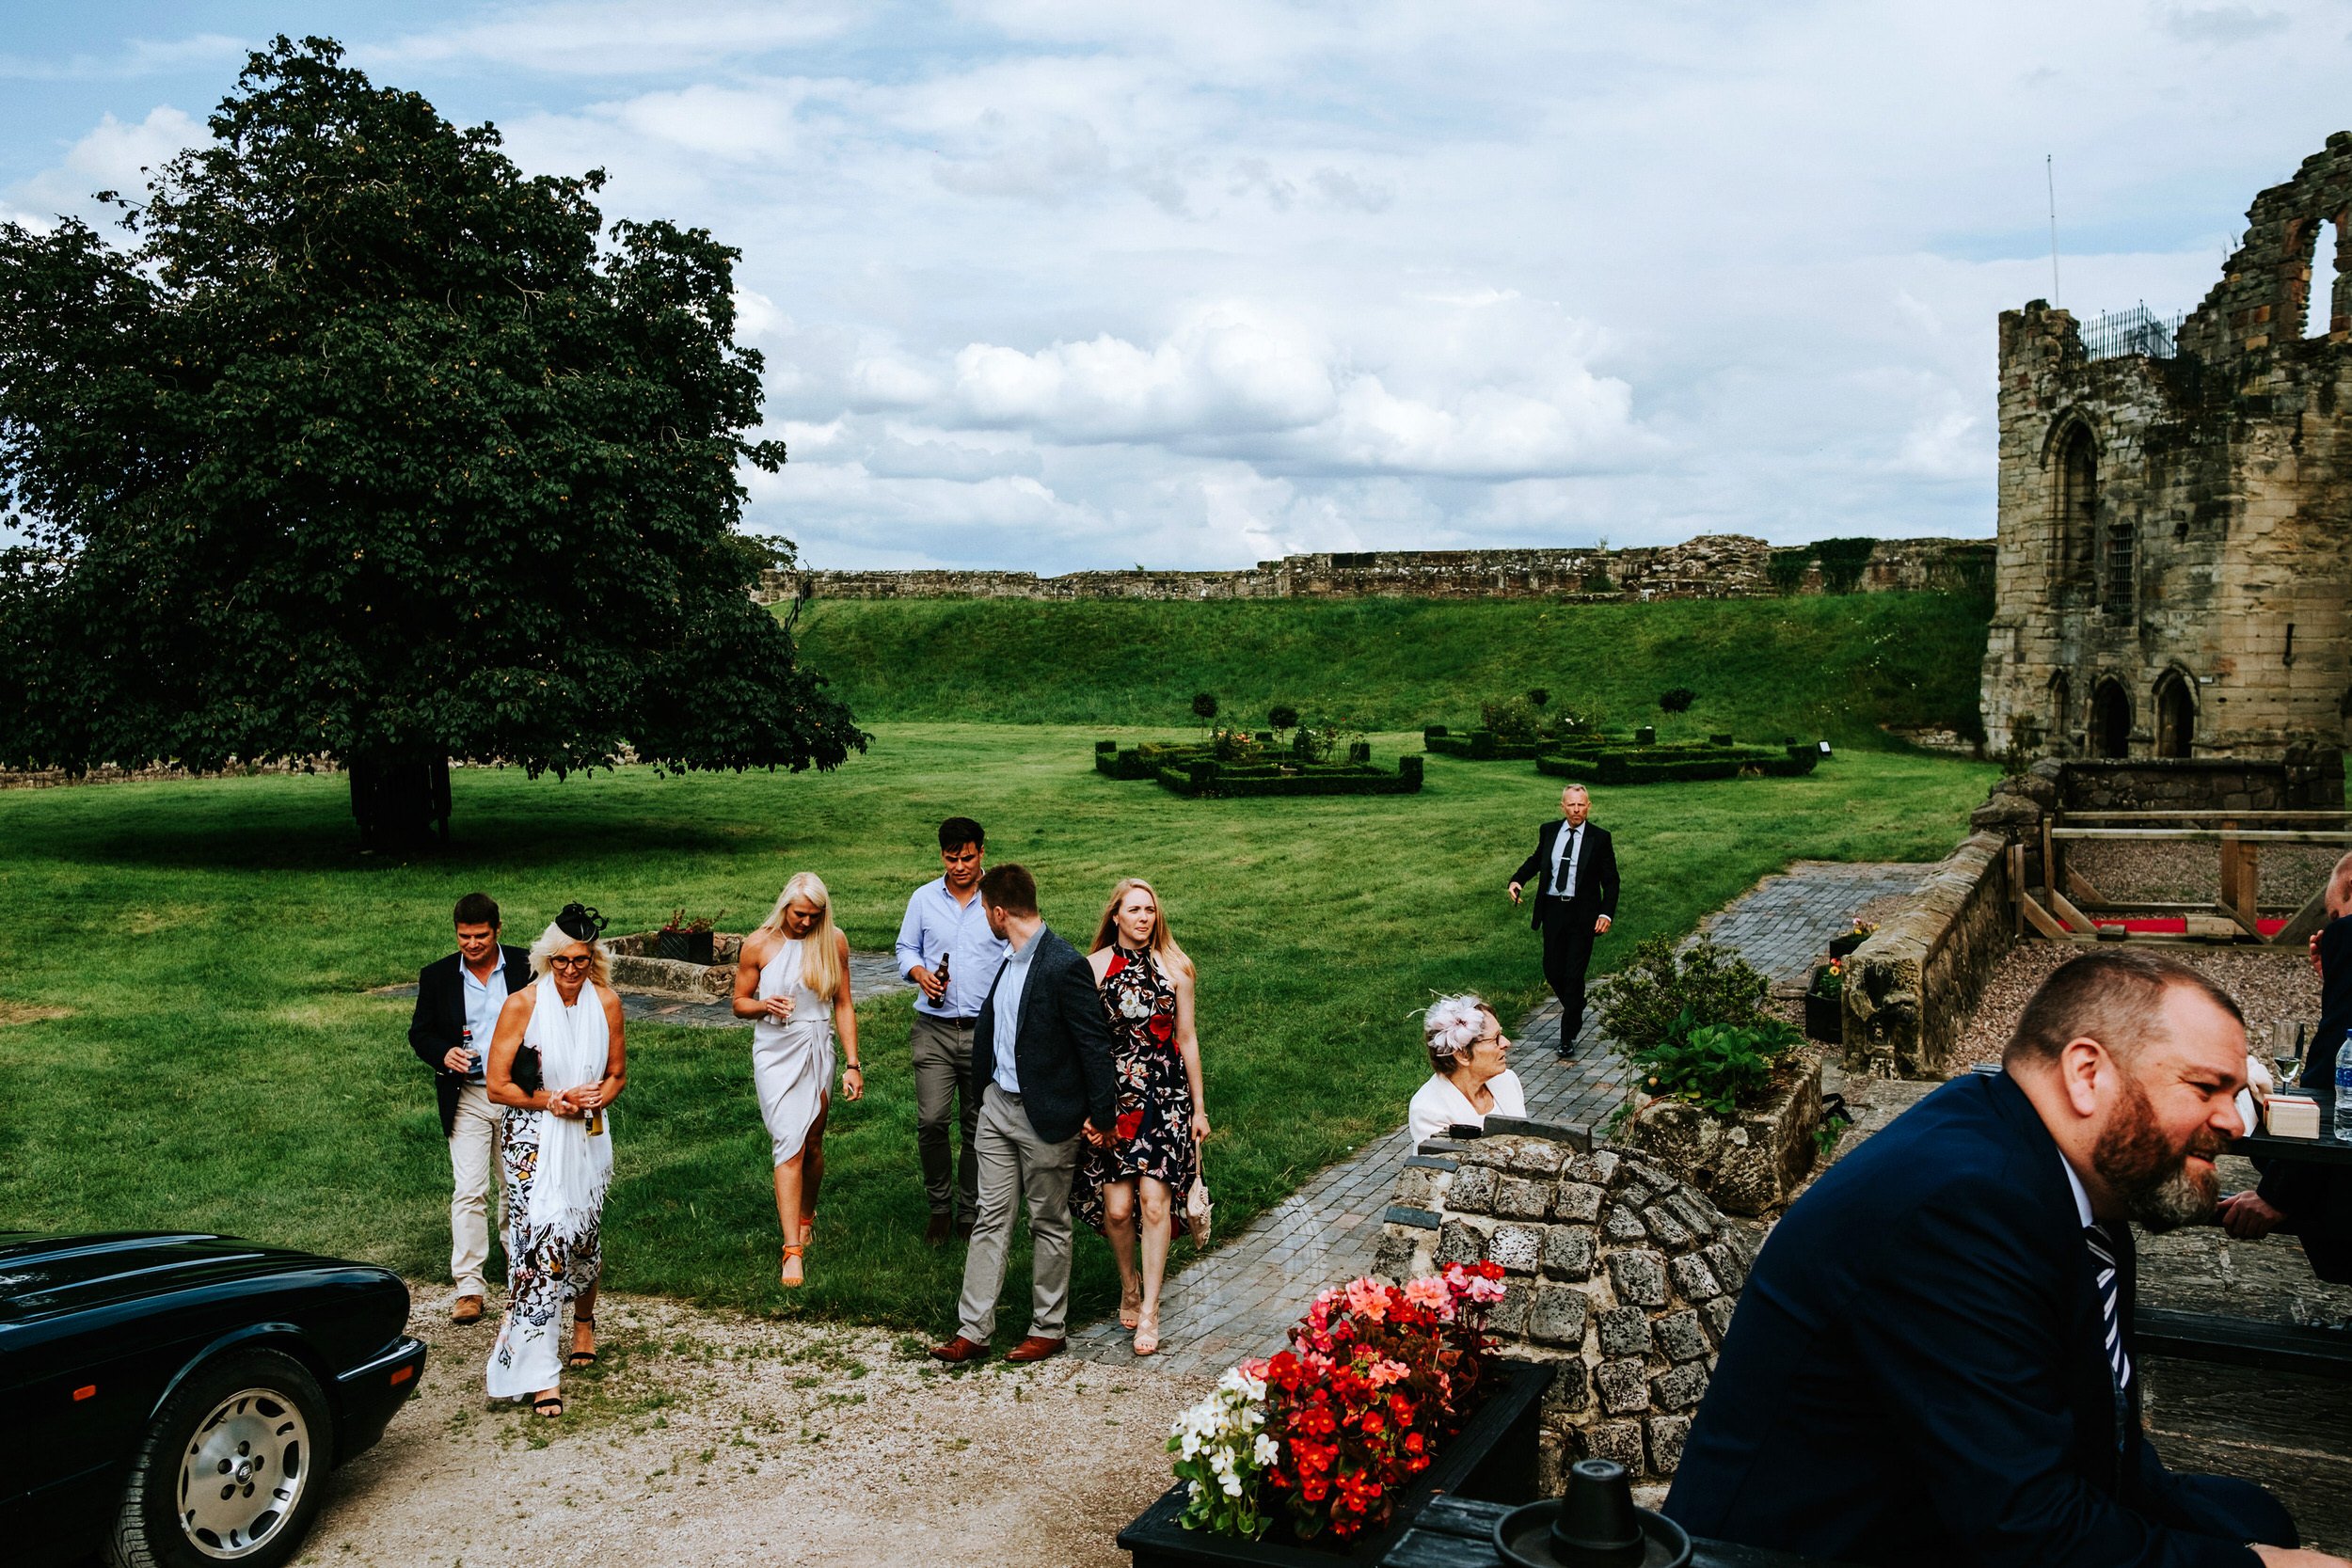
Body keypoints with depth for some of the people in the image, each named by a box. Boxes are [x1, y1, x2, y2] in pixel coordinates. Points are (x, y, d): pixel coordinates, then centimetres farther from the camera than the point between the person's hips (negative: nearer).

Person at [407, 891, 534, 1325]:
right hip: (467, 1098, 0)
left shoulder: (526, 968, -3)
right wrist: (444, 1054, -14)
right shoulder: (436, 976, 1)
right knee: (468, 1191, -7)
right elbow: (419, 1031, 6)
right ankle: (469, 1288, -4)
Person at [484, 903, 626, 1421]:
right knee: (539, 1240, -13)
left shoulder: (606, 1002, 0)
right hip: (533, 1142, -4)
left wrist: (595, 1097, -10)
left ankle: (584, 1322, 45)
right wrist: (551, 1101, -18)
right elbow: (497, 1085, -7)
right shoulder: (522, 1005, -11)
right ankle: (539, 1374, -10)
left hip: (589, 1139, 4)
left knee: (586, 1235, 16)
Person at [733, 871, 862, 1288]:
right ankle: (793, 1251, -11)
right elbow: (739, 1003, 3)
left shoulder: (833, 941, -1)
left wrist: (853, 1063, 0)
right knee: (790, 1145, -11)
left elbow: (843, 1006, 4)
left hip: (819, 1050, 2)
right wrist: (766, 1005, -19)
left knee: (813, 1143, 12)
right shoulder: (758, 945, -6)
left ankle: (805, 1217, 39)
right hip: (776, 1053, -2)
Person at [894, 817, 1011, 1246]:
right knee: (931, 1120, -9)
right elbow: (906, 947, 14)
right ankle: (940, 1207, 11)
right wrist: (921, 973, -8)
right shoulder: (924, 898, 5)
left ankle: (969, 1212, 21)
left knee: (977, 1127, 7)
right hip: (935, 1029, 1)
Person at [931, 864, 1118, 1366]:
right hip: (998, 1104, 8)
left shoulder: (1064, 966, -20)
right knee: (990, 1218, 9)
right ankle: (973, 1330, 14)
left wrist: (1100, 1115, -14)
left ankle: (1049, 1329, 22)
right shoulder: (1012, 961, 6)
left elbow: (1094, 1042, -17)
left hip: (1046, 1117, -8)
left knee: (1049, 1224, 8)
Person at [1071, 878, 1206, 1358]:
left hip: (1165, 1095, 0)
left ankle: (1149, 1309, 4)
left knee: (1154, 1200, -8)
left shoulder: (1174, 967, 2)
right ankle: (1129, 1282, 28)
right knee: (1116, 1206, -2)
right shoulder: (1094, 967, 0)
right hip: (1112, 1095, 0)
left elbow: (1186, 1039, 7)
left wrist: (1199, 1107, 9)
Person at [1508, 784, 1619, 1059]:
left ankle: (1568, 1036, 7)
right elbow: (1536, 860, 19)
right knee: (1552, 970, 7)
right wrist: (1517, 880, 0)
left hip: (1582, 914, -3)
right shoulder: (1549, 831, 5)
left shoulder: (1600, 838, -4)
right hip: (1552, 910, 3)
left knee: (1574, 975, -2)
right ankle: (1574, 1007, 38)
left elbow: (1610, 880, -1)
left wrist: (1607, 913, -13)